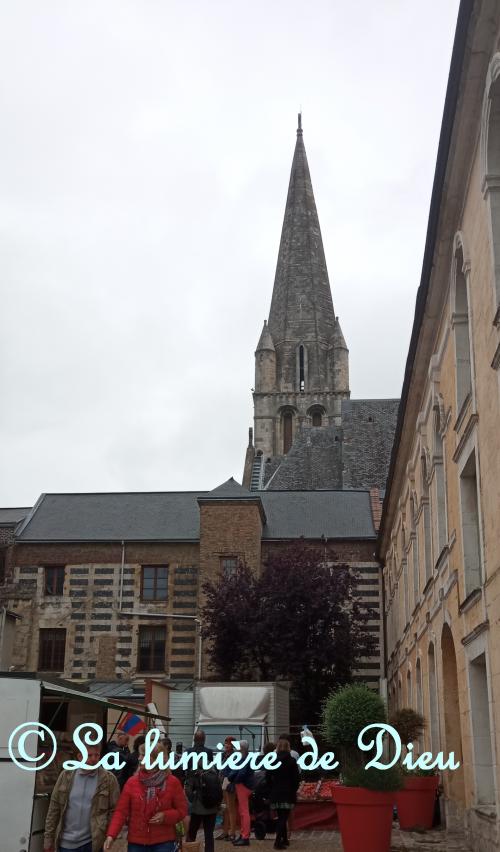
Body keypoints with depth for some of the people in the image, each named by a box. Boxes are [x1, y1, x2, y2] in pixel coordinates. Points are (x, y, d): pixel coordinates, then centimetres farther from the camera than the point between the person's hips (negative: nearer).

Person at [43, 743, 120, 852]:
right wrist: (49, 838, 3)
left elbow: (114, 810, -3)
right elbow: (54, 808, 4)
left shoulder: (108, 779, -4)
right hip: (65, 843, 2)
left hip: (92, 843, -2)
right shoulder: (66, 775, 1)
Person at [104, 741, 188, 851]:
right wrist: (111, 835, -18)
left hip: (164, 842, -2)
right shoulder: (132, 782, 0)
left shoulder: (172, 782, -3)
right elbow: (121, 811, -4)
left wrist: (166, 816, -16)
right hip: (136, 841, 2)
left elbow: (182, 810, 3)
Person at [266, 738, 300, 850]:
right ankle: (278, 841, -12)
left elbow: (268, 777, 3)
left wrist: (272, 789, 12)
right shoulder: (292, 761, -5)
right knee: (284, 817, -3)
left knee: (280, 817, 15)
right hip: (288, 792, -3)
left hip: (275, 793, 3)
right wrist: (294, 790, 7)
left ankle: (284, 839, 25)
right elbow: (296, 778, -5)